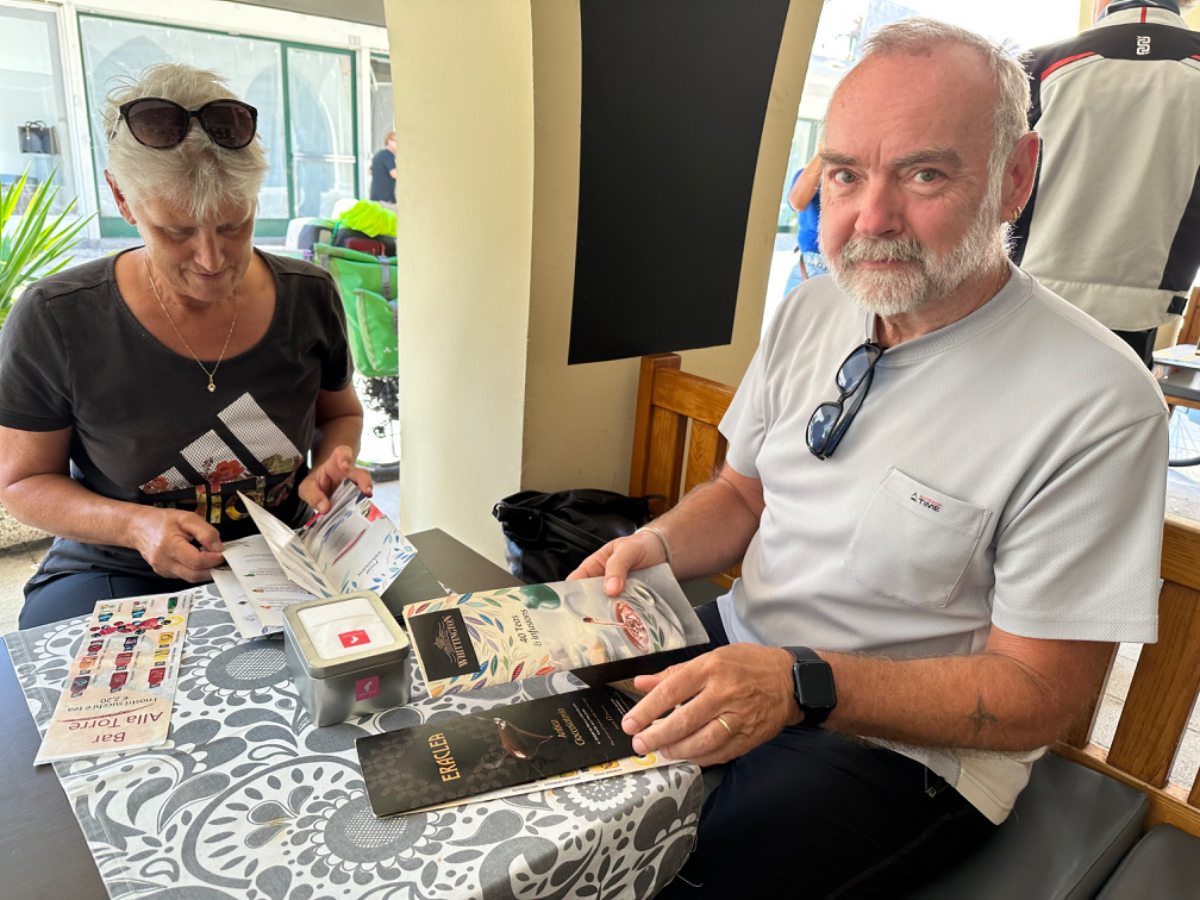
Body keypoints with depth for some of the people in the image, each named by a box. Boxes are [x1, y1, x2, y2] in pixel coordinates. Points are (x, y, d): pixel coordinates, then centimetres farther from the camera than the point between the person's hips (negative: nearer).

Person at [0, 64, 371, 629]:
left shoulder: (309, 298, -6)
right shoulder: (55, 320, -12)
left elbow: (341, 413, 12)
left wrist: (329, 466, -11)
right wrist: (136, 525, -20)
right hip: (114, 574, -1)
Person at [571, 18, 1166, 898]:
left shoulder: (1096, 404, -21)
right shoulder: (812, 310, -1)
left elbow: (1036, 694, -17)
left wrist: (803, 685, -28)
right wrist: (653, 548, -10)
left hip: (908, 745, -5)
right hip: (740, 644, 6)